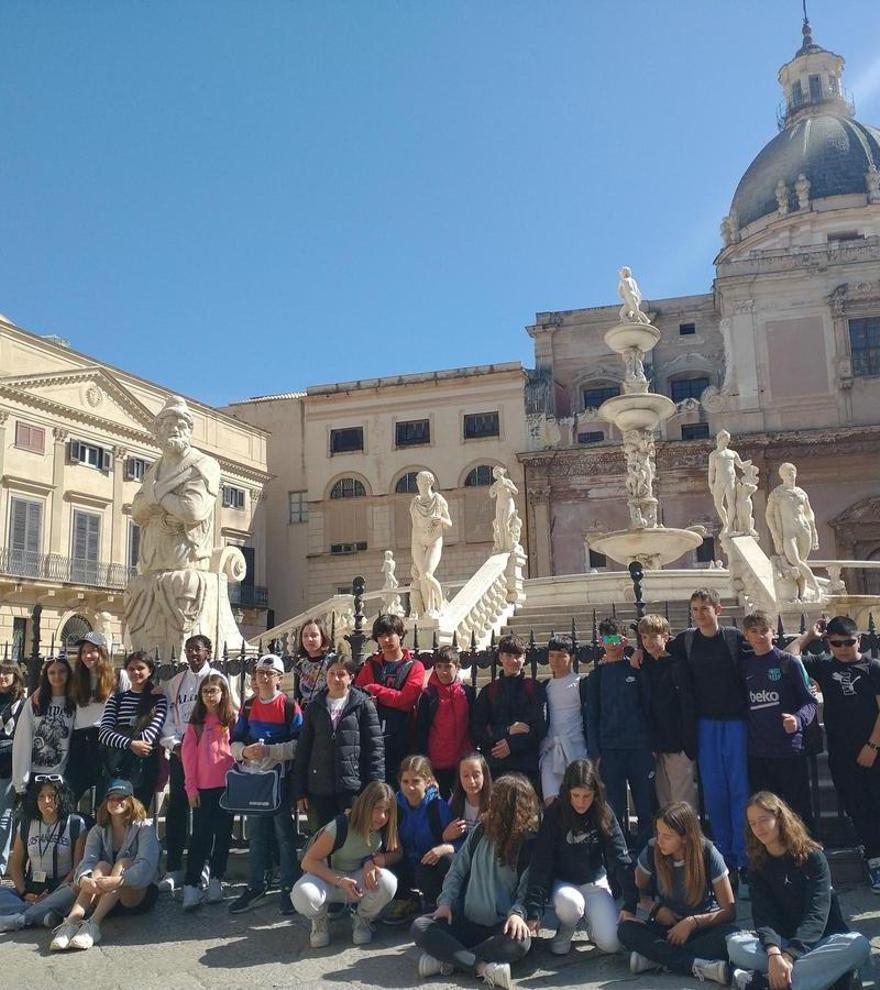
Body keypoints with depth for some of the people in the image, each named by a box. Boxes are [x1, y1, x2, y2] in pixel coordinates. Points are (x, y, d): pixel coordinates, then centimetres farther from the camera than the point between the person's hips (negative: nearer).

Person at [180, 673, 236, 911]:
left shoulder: (232, 720, 2)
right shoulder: (196, 722, 7)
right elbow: (188, 754, 4)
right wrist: (191, 786, -1)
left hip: (226, 785, 0)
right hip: (202, 787, 0)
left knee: (222, 833, 7)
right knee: (200, 835, 0)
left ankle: (215, 881, 16)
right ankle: (191, 886, 0)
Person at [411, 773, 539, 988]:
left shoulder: (531, 842, -6)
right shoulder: (482, 830, 7)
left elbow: (527, 889, -8)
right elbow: (457, 870, 10)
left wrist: (517, 913, -26)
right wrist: (446, 902, -4)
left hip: (501, 926, -4)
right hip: (465, 920, 4)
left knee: (520, 941, -37)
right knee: (420, 927, -18)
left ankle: (446, 958, -27)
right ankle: (484, 967, -30)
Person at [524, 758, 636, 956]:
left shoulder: (604, 815, -10)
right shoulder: (554, 815, -16)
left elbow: (620, 858, -11)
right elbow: (541, 864, -17)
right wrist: (533, 912, -23)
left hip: (595, 882, 1)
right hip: (564, 882, -1)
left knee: (610, 943, -19)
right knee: (569, 903, -35)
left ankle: (591, 919, 15)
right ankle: (565, 930, 0)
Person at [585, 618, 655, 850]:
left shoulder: (637, 668, 4)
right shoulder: (597, 675, 8)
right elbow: (591, 715, 7)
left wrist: (653, 744, -2)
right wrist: (595, 753, 0)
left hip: (640, 746, -1)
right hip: (609, 750, 1)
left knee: (646, 805, 2)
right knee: (614, 809, 5)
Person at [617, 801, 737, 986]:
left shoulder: (708, 854, -18)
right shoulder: (652, 852, -13)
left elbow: (729, 911, -14)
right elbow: (639, 890, 5)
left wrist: (692, 922, -26)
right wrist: (656, 908, -14)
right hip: (667, 925, 2)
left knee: (730, 935, -36)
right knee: (626, 930, -27)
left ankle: (655, 957, -29)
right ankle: (698, 966, -36)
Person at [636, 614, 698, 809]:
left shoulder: (678, 664, -11)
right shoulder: (646, 665, 9)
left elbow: (688, 706, -15)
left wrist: (689, 744, -17)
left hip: (679, 746, -7)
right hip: (657, 745, 7)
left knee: (683, 804, -3)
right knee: (663, 803, 12)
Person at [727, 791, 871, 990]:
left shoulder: (813, 856, -6)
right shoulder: (757, 864, 3)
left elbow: (816, 914, -16)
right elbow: (762, 913, -10)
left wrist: (789, 956, -29)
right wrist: (774, 953, -30)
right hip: (781, 940, 2)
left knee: (858, 945, -35)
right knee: (735, 945, -25)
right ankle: (821, 974, -33)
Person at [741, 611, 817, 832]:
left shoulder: (789, 662, -3)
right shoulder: (744, 666, 8)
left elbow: (810, 701, -4)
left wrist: (798, 719, -23)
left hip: (790, 749, -4)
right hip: (757, 753, 4)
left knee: (797, 807, 2)